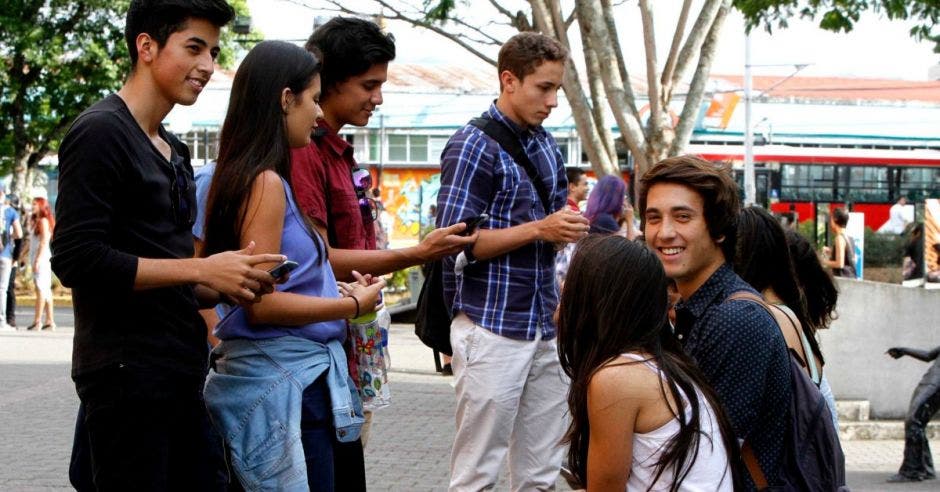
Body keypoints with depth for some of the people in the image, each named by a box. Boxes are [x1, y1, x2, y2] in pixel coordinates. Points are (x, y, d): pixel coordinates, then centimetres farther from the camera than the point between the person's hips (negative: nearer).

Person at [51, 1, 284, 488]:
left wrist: (224, 284, 0)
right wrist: (201, 269, -18)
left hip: (178, 375, 9)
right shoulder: (100, 132, -10)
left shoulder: (171, 150, 17)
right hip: (126, 373, -8)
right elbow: (75, 259, -19)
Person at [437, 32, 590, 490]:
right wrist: (539, 230, -18)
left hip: (544, 328, 7)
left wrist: (568, 227, 4)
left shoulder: (545, 144, 13)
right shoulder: (473, 145, -9)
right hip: (493, 329, -7)